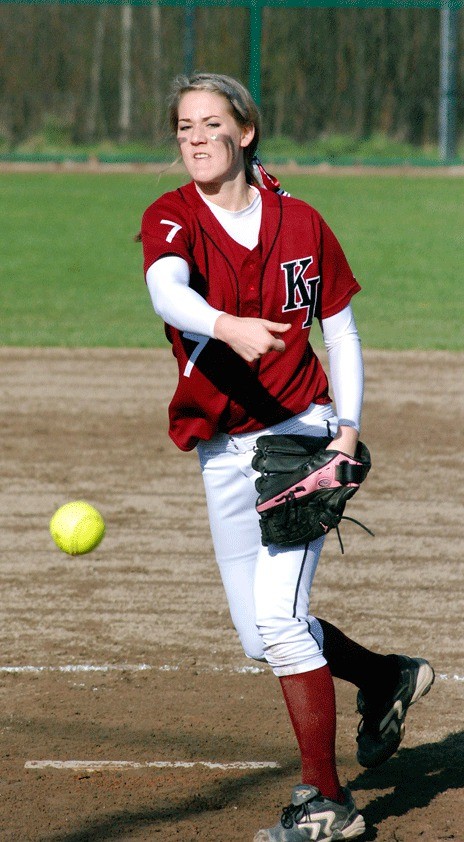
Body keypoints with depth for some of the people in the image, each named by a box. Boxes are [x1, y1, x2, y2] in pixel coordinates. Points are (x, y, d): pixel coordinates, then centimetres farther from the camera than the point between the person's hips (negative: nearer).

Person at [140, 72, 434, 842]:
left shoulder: (300, 222, -1)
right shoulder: (171, 219, -4)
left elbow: (341, 330, 8)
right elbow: (167, 290, -27)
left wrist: (348, 429, -6)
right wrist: (228, 327, -48)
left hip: (299, 432, -3)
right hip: (222, 454, 3)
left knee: (278, 614, -16)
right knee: (260, 633, 10)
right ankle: (385, 677, 38)